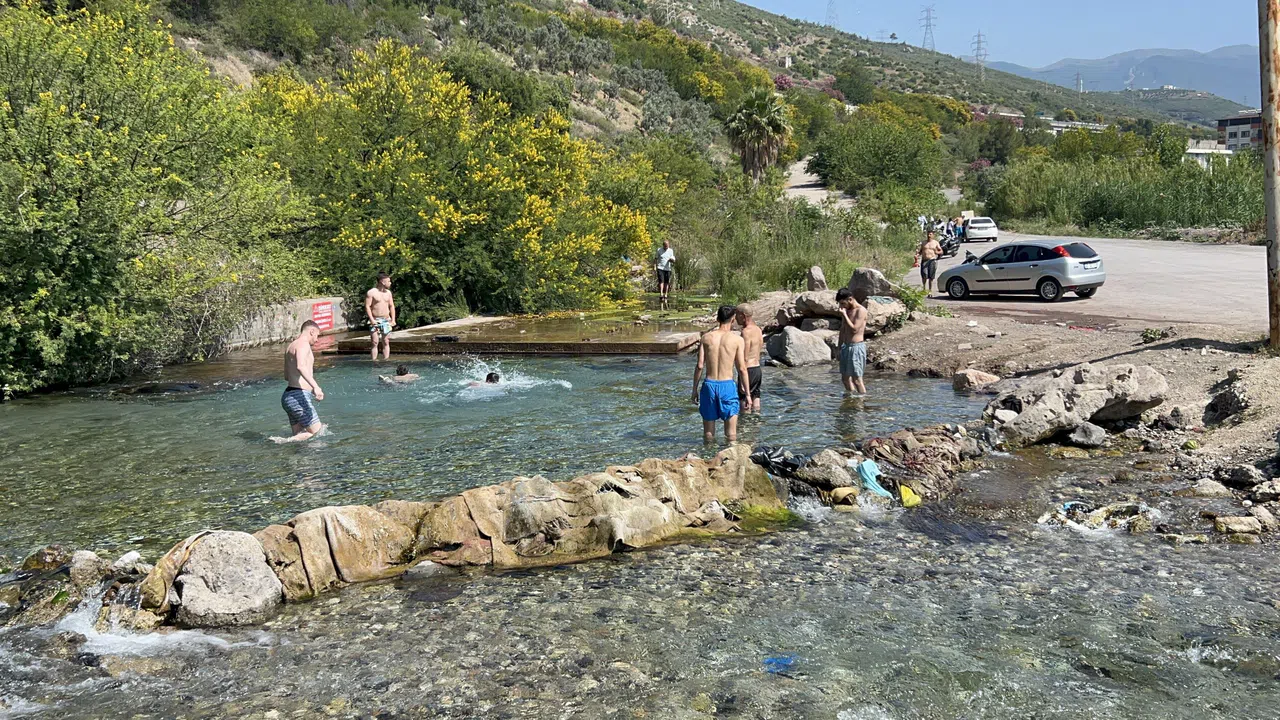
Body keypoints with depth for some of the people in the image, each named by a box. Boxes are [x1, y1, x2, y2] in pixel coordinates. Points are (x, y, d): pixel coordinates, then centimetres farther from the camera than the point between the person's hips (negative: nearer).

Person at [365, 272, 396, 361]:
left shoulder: (388, 292, 12)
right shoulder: (371, 292, -6)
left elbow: (392, 306, 15)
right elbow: (367, 306, -9)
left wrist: (393, 320, 5)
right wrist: (372, 319, -17)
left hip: (386, 320, 5)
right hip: (375, 321, -5)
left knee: (386, 343, 4)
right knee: (375, 343, -5)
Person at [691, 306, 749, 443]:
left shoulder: (706, 337, 2)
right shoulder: (737, 339, -4)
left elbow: (700, 366, -1)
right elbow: (742, 369, -5)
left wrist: (695, 389, 7)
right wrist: (747, 393, 2)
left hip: (709, 385, 2)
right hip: (727, 385, -2)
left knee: (708, 433, 12)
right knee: (731, 434, 6)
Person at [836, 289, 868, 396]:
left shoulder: (861, 310, -12)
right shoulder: (846, 310, 13)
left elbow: (854, 329, -21)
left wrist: (844, 315, -18)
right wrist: (840, 347, 20)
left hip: (856, 347, -8)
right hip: (846, 347, 8)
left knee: (856, 378, -8)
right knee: (845, 377, 11)